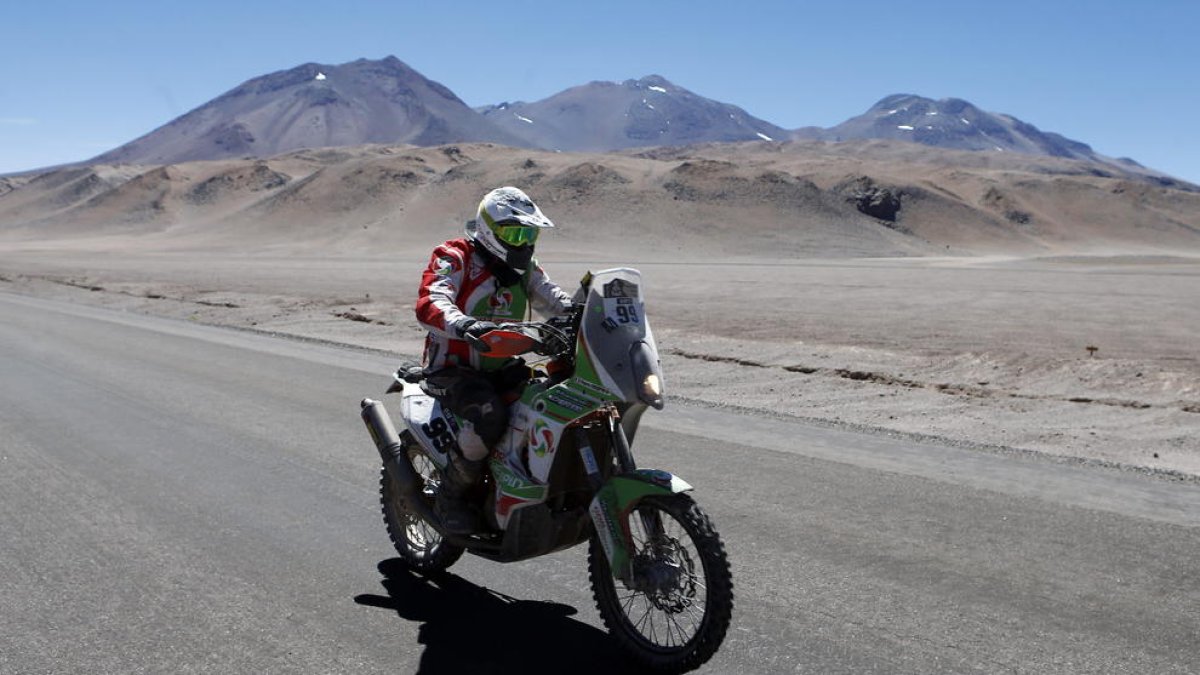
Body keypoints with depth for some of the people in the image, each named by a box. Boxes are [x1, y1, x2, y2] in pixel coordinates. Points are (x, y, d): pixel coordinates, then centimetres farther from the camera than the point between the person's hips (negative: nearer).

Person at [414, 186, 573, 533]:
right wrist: (463, 325, -48)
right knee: (489, 413, -35)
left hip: (501, 366, 7)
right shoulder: (454, 258, -10)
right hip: (452, 370, -6)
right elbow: (428, 305, -26)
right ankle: (450, 496, -13)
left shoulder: (524, 269, 12)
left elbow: (555, 299, 5)